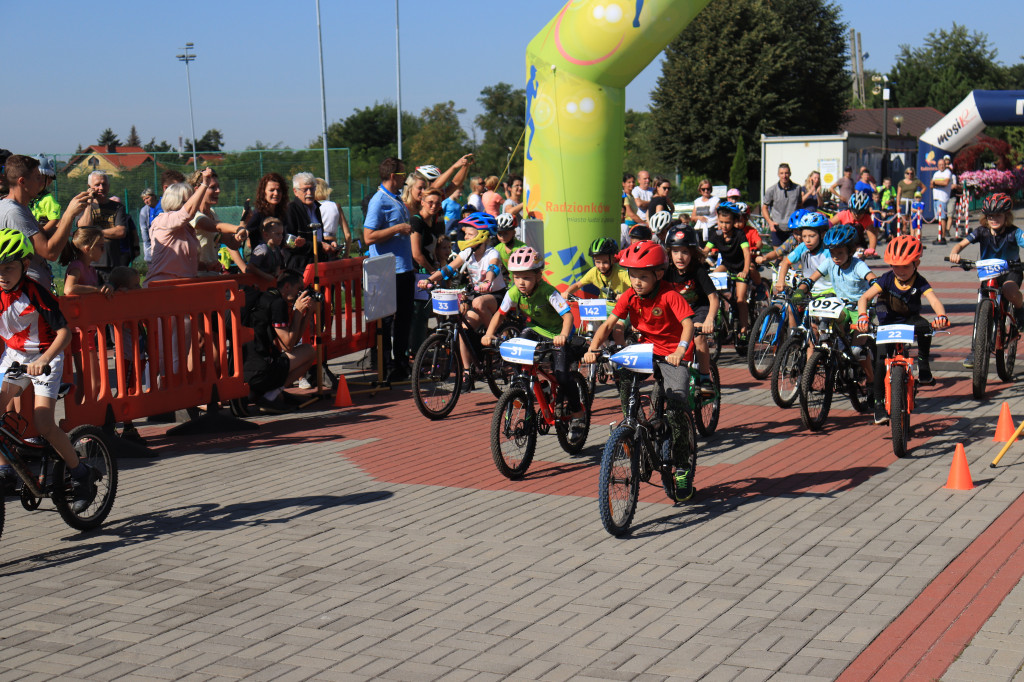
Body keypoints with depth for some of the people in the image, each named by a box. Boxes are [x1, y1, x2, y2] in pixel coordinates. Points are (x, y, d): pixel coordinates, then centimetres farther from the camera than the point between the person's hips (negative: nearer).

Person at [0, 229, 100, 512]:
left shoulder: (35, 293, -21)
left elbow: (64, 332, -24)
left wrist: (43, 360, -37)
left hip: (45, 358, -5)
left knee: (43, 425, -14)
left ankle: (81, 473, 5)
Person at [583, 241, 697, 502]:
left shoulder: (670, 295, -19)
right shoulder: (630, 296, -5)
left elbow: (688, 324, -29)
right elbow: (608, 324, -8)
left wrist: (680, 351, -47)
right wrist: (592, 349, -25)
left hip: (671, 356, -5)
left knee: (677, 403, -21)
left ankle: (684, 465, -4)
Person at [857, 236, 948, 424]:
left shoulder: (920, 283, -17)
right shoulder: (887, 279, -16)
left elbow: (934, 300, -33)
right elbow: (865, 297, -24)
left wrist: (941, 316, -55)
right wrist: (862, 316, -45)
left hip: (909, 321, 0)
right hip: (888, 323, 0)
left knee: (924, 326, -34)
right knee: (881, 360, -16)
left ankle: (923, 363, -11)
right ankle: (879, 402, -5)